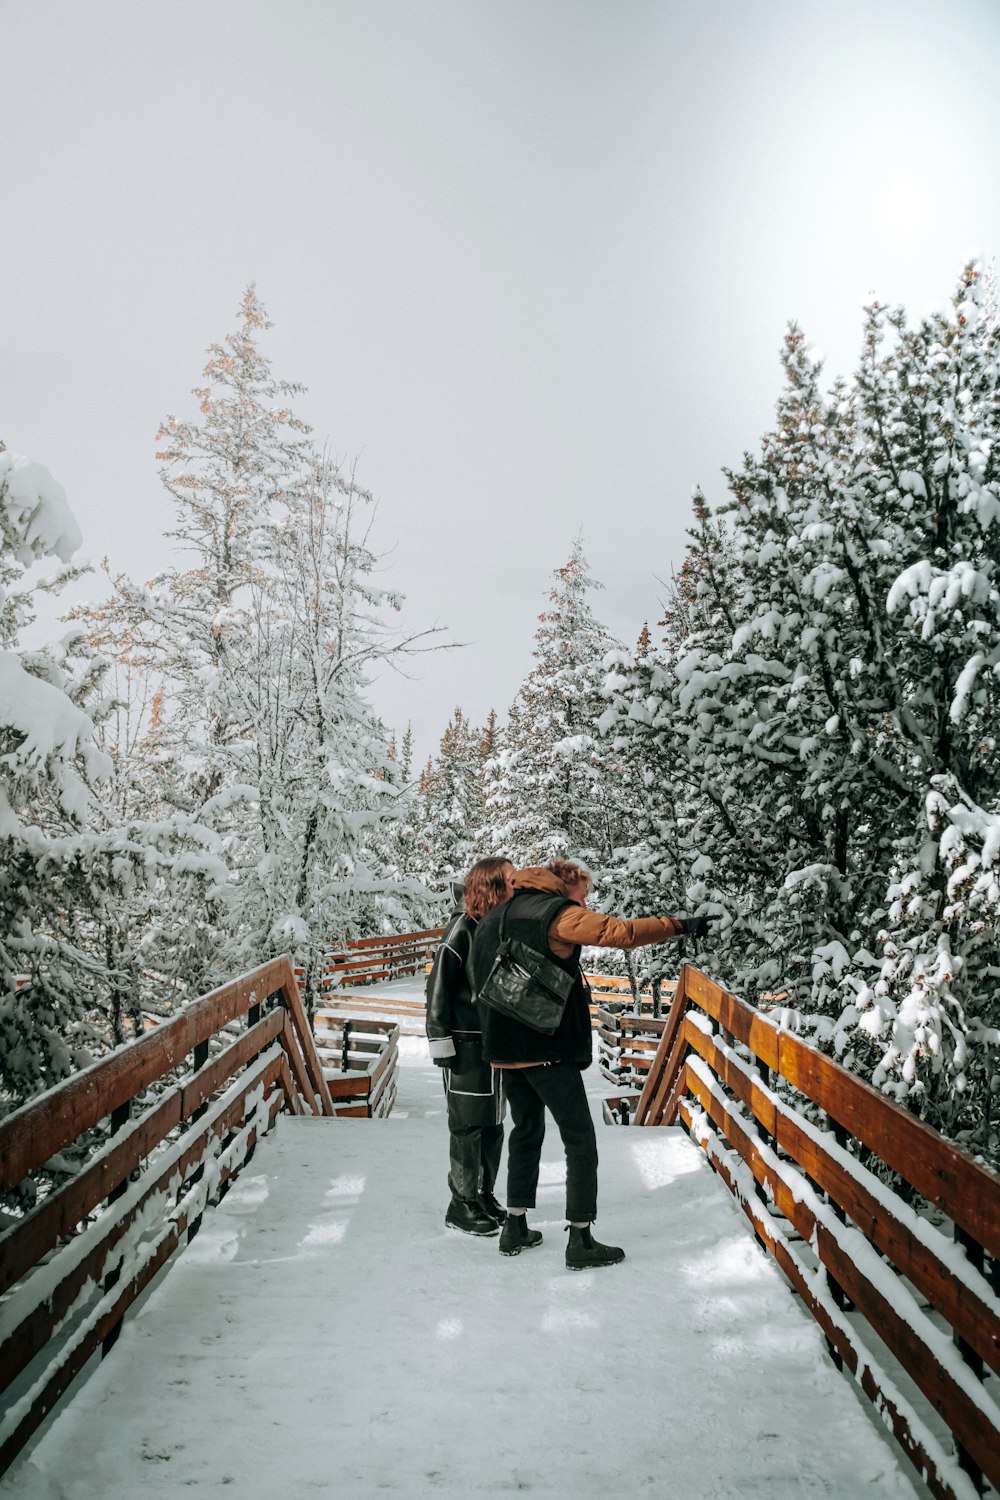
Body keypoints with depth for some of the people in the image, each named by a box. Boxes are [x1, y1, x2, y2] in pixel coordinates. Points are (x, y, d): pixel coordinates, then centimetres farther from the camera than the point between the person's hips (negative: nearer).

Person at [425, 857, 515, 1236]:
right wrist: (440, 1039, -16)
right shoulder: (463, 928, -16)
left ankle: (484, 1196, 28)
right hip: (467, 1043, -7)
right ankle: (462, 1205, 15)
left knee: (493, 1123, 14)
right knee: (469, 1124, 2)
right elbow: (439, 985, -15)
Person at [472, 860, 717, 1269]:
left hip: (505, 1050, 7)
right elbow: (620, 931, -19)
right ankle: (581, 1240, 8)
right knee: (581, 1142, 4)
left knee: (526, 1132, 21)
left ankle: (515, 1228, 26)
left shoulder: (491, 919, 14)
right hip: (550, 1051, -7)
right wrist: (680, 925, -13)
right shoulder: (558, 914, -10)